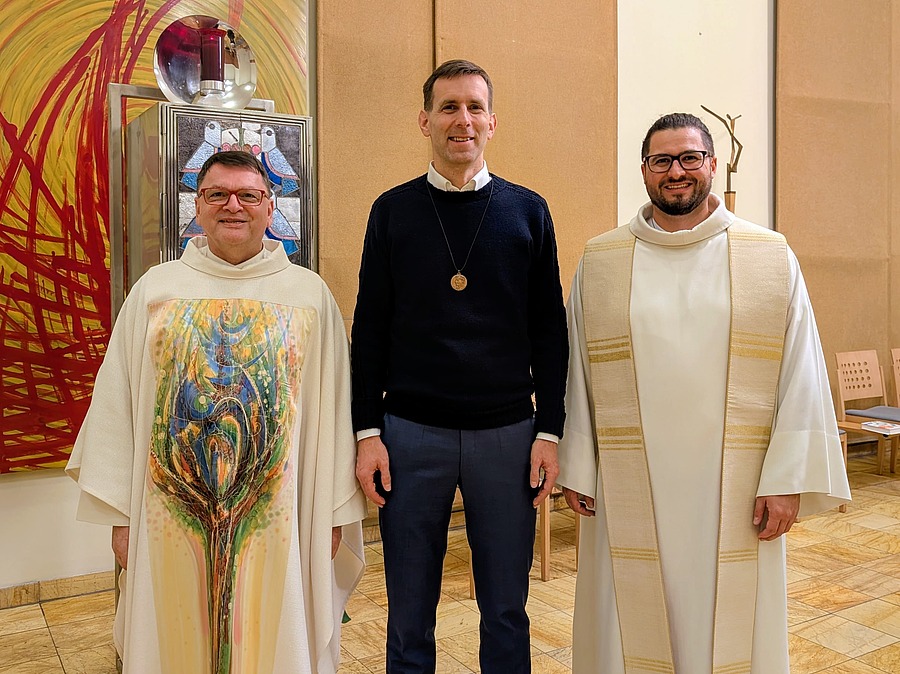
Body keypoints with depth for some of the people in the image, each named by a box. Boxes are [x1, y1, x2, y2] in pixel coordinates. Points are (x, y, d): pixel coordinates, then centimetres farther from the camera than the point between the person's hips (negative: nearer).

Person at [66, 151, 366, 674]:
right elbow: (116, 406, 4)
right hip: (174, 518, 1)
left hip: (277, 522, -1)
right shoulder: (156, 289, 5)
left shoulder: (310, 295, 2)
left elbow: (334, 409, 0)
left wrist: (334, 513, -1)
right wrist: (120, 513, 1)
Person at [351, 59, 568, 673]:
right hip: (411, 432, 0)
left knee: (506, 610, 13)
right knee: (410, 611, 12)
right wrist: (367, 430, -2)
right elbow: (370, 329, 4)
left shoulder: (528, 211, 5)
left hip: (507, 431, 1)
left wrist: (550, 430, 0)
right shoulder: (393, 211, 4)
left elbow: (550, 330, 5)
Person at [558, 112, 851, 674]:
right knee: (633, 624, 11)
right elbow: (576, 374, 5)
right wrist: (576, 469, 4)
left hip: (734, 490, 0)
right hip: (630, 490, 1)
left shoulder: (772, 259, 2)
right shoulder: (599, 263, 4)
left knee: (730, 628, 11)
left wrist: (787, 479, -4)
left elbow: (801, 377, 0)